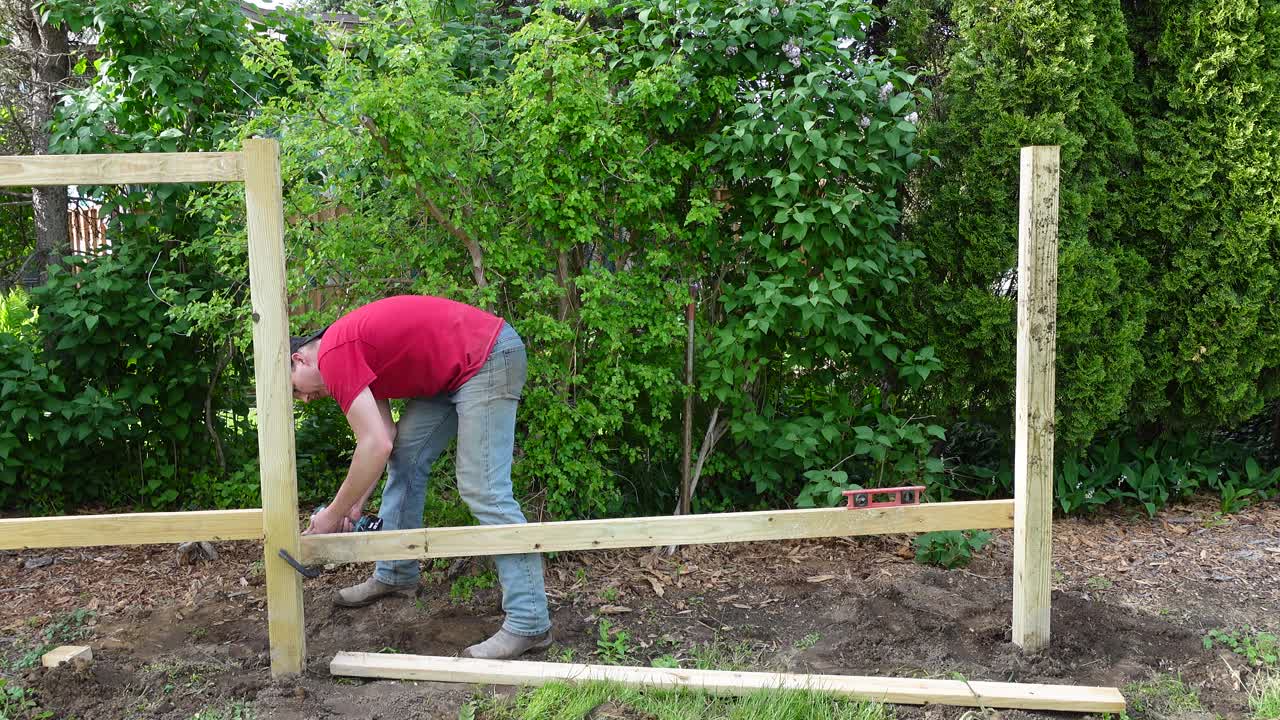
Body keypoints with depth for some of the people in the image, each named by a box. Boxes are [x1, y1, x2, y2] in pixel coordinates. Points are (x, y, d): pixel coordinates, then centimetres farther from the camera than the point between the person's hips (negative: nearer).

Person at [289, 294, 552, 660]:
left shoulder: (332, 356, -15)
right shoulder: (350, 345, 14)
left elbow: (377, 446, -21)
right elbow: (385, 434, 11)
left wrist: (333, 515, -11)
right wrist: (356, 505, 5)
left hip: (490, 358, -11)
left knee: (483, 489, -13)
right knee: (405, 456, 14)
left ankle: (529, 623, -12)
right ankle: (396, 574, 28)